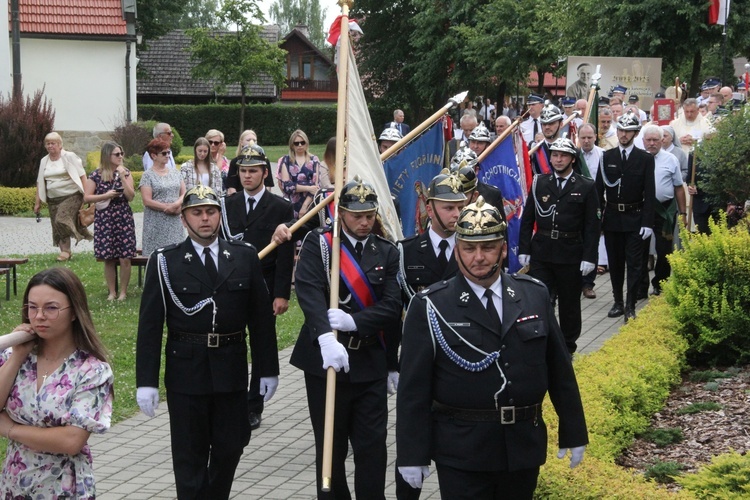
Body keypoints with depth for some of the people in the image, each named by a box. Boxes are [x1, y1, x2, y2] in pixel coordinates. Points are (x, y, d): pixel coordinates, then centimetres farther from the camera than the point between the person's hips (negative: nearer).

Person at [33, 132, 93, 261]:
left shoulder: (69, 157, -3)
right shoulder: (44, 161, 12)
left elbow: (82, 176, -6)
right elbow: (40, 183, 16)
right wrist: (37, 202, 13)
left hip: (71, 196, -6)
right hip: (53, 200, 6)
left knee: (62, 220, -22)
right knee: (57, 227, 2)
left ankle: (65, 250, -13)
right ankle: (65, 252, 9)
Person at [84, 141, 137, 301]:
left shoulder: (125, 172, 5)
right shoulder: (96, 175, 0)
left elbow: (131, 196, -4)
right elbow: (87, 198, -2)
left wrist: (122, 177, -11)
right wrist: (106, 196, -13)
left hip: (124, 218, 1)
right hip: (104, 220, -1)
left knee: (125, 258, -3)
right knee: (108, 259, 2)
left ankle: (123, 292, 8)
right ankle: (112, 292, 13)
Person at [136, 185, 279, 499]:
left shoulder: (245, 257, 3)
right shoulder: (165, 262, -3)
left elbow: (261, 317, 6)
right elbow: (150, 325, -5)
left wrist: (268, 368, 6)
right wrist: (146, 381, -10)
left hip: (232, 369, 2)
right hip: (186, 371, -2)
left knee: (230, 448, 11)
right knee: (190, 456, 5)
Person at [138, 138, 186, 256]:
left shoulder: (175, 172, 13)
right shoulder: (148, 175, -2)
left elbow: (184, 193, 9)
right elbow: (147, 201, -9)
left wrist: (177, 204, -11)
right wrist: (167, 208, -13)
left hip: (175, 223, 4)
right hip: (156, 224, -4)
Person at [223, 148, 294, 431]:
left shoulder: (281, 208, -2)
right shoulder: (228, 205, 8)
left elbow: (286, 256, -5)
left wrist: (282, 294, -11)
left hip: (264, 289, -2)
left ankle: (254, 408, 15)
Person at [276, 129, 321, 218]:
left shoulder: (314, 160, 7)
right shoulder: (285, 160, 7)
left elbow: (315, 186, 0)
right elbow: (286, 185, -3)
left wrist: (305, 206, -10)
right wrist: (308, 188, -10)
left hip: (310, 205, 0)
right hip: (291, 206, 0)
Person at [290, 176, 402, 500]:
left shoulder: (387, 253, 6)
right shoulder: (318, 244, -4)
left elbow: (392, 307, -4)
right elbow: (309, 293, -21)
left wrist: (353, 320, -21)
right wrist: (326, 337, -37)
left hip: (371, 362, 2)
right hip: (325, 360, -2)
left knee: (373, 446, 2)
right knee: (330, 446, 8)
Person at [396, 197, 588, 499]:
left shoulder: (535, 295, 3)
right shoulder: (430, 307, -7)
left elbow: (560, 369, 8)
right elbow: (413, 388, -7)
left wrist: (573, 433, 10)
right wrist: (412, 454, -9)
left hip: (525, 448, 4)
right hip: (461, 454, -3)